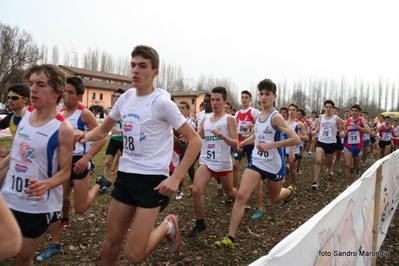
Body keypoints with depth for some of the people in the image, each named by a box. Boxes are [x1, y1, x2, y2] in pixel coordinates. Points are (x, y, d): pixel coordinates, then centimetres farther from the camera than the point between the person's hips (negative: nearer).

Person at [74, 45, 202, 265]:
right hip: (125, 175, 6)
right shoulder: (125, 98, 5)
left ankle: (167, 226, 21)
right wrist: (86, 135, -5)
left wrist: (176, 177, -19)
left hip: (152, 179, -6)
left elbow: (194, 141, -13)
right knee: (109, 246, 13)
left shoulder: (161, 102, -14)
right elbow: (103, 130, 17)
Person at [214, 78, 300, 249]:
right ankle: (230, 238, -9)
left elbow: (296, 140, -25)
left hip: (275, 165, -4)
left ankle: (289, 191, 60)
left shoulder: (276, 117, -17)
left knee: (275, 198, 20)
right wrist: (245, 142, 7)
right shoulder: (258, 117, 3)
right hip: (256, 163, 4)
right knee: (241, 195, -13)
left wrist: (270, 145, -30)